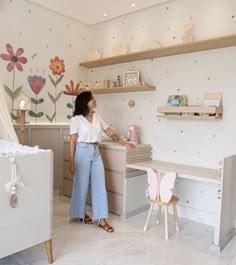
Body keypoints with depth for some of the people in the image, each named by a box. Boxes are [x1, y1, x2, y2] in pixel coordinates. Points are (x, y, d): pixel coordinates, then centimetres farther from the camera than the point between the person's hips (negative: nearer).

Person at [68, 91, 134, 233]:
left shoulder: (96, 116, 8)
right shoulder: (76, 119, -8)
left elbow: (108, 130, 16)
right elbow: (72, 142, -8)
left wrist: (123, 142, 15)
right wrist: (71, 163, -9)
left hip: (96, 152, 5)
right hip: (83, 152, -5)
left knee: (100, 185, 2)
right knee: (82, 184, 7)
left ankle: (102, 219, 9)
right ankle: (82, 213, 29)